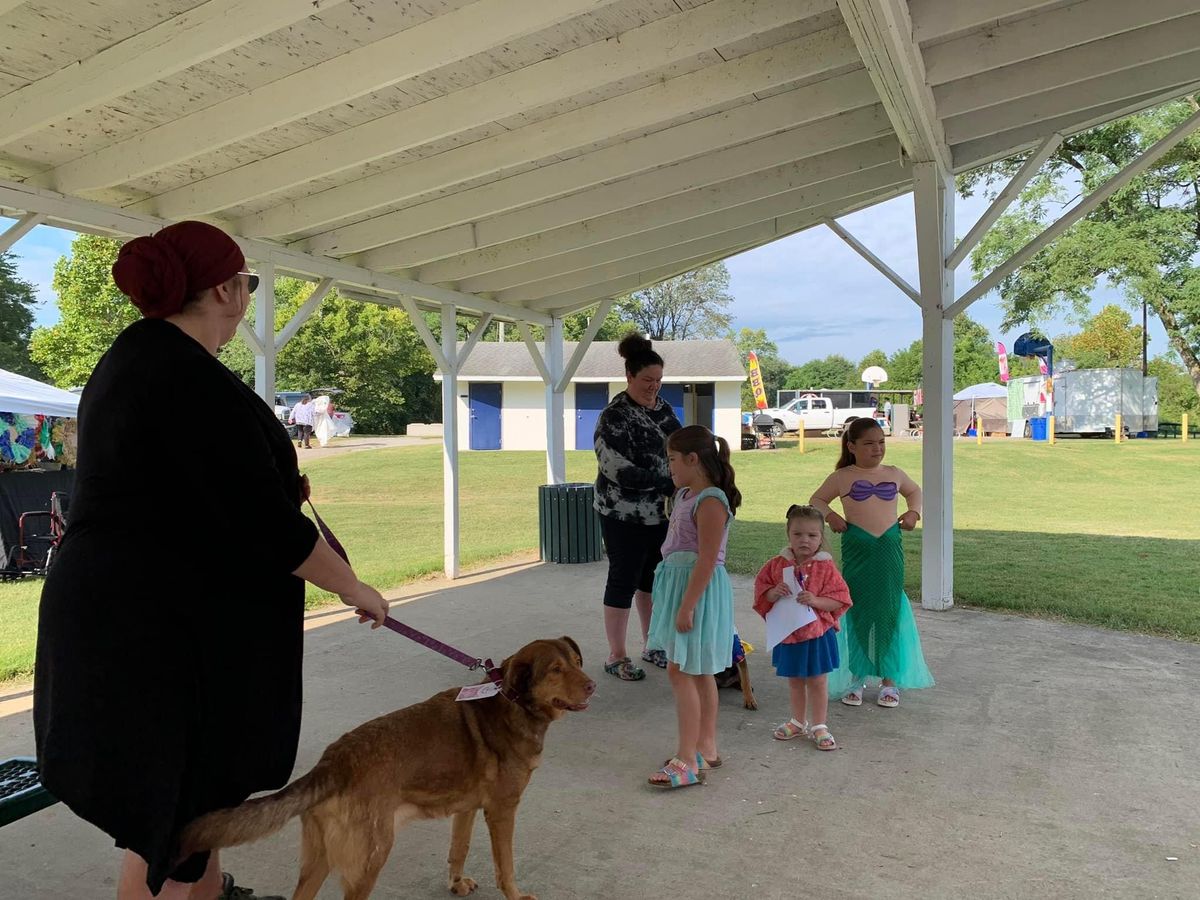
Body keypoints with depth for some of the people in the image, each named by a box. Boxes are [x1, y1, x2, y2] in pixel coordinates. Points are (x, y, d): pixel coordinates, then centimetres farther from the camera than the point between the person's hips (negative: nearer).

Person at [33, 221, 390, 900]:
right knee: (174, 813, 5)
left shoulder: (129, 360, 10)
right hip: (164, 625, -10)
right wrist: (356, 589, -9)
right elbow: (268, 526, -22)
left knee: (201, 776, 26)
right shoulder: (196, 381, -22)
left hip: (121, 609, 10)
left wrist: (276, 489, 15)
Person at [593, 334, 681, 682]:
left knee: (653, 578, 17)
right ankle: (616, 656, 16)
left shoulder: (662, 407, 6)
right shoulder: (615, 417, -16)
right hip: (625, 516, -7)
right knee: (623, 581, 3)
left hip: (661, 513, 7)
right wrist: (669, 482, -22)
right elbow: (620, 471, -23)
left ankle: (652, 646, 32)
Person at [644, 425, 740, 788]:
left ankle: (688, 761, 0)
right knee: (698, 672, 16)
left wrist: (687, 606, -23)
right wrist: (677, 601, 20)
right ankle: (706, 747, 27)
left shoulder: (711, 501, -20)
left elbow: (707, 559, -23)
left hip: (698, 590, -10)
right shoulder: (684, 495, 9)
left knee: (681, 672, -7)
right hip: (679, 583, 10)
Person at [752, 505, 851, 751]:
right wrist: (774, 593, -19)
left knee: (817, 682, 7)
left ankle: (818, 726, 22)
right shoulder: (777, 564, -2)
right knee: (794, 682, 18)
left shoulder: (825, 567, -9)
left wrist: (815, 601, -24)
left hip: (817, 633, -3)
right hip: (787, 634, 3)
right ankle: (798, 722, 35)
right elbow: (762, 593, 2)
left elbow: (839, 600, -9)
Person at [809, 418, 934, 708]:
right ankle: (856, 678, 17)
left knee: (889, 611, 4)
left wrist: (913, 512, 10)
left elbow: (914, 491, 29)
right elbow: (817, 500, 14)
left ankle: (890, 681, 15)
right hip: (856, 549, -2)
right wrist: (829, 515, -5)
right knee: (857, 612, 4)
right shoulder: (842, 477, 2)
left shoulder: (894, 474, 10)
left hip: (889, 548, 2)